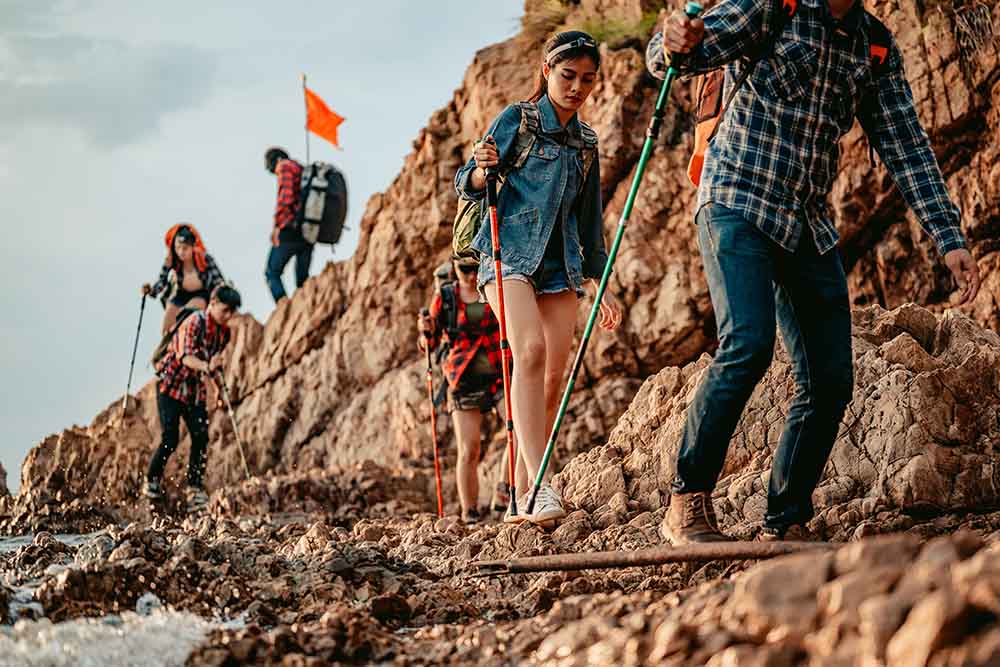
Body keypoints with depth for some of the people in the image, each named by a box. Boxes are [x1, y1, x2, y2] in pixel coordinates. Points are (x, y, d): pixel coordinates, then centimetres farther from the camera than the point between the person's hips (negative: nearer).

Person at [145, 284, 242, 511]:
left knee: (201, 438, -8)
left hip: (196, 390, 6)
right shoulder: (194, 323, -20)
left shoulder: (223, 331, 3)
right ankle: (152, 481, 9)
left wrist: (216, 386, 15)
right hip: (171, 386, -6)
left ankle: (195, 488, -1)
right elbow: (186, 356, -34)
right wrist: (207, 367, -51)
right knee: (170, 439, -12)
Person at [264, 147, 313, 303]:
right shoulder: (304, 170, 23)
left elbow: (286, 197, -15)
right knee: (302, 278, 11)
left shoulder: (286, 167, 0)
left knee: (272, 273, -3)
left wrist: (277, 225, -10)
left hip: (291, 230, -8)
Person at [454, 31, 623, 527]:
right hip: (511, 254, -6)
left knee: (553, 380, -3)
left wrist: (598, 284, 22)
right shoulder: (517, 120, 1)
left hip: (561, 264, 6)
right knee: (530, 351, -27)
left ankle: (522, 499, 3)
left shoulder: (584, 142, 17)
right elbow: (468, 185, -1)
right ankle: (540, 483, -36)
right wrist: (482, 170, -24)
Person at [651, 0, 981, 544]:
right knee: (748, 345, -25)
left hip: (810, 227, 6)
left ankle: (784, 524, 11)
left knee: (831, 380, -1)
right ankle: (687, 504, -16)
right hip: (739, 207, -6)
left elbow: (906, 147, 12)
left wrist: (948, 239, 4)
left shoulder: (876, 45, 10)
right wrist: (678, 47, -37)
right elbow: (666, 58, -11)